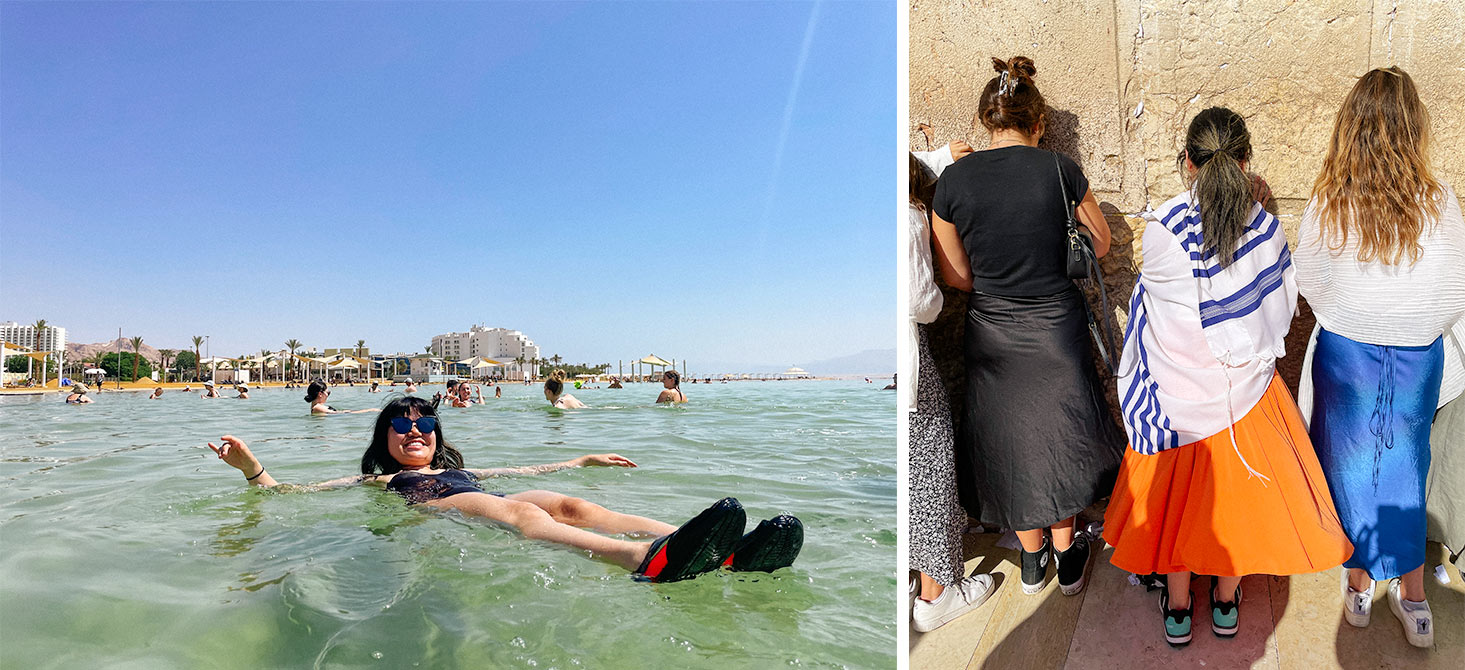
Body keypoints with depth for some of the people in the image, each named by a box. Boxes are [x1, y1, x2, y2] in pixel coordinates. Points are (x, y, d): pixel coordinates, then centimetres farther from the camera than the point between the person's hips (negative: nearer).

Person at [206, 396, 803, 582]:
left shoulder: (461, 468, 41)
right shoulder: (378, 481, 31)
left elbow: (528, 472, 42)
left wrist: (583, 459, 41)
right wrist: (250, 466, 7)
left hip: (481, 503, 4)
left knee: (568, 504, -28)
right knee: (515, 511, -37)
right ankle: (647, 559, -70)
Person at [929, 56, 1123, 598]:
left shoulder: (953, 181, -11)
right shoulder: (1060, 170, -10)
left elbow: (957, 278, -4)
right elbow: (1101, 246, 5)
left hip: (991, 335, 0)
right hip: (1056, 327, 0)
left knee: (1009, 445, 19)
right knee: (1059, 438, 20)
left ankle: (1032, 558, 37)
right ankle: (1067, 554, 37)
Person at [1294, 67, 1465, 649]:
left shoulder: (1327, 202, -14)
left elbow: (1309, 284, -3)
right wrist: (1418, 328, 16)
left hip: (1344, 354, -1)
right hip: (1416, 360, 1)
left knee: (1350, 467, 15)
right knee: (1404, 470, 17)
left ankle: (1359, 583, 29)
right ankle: (1412, 597, 26)